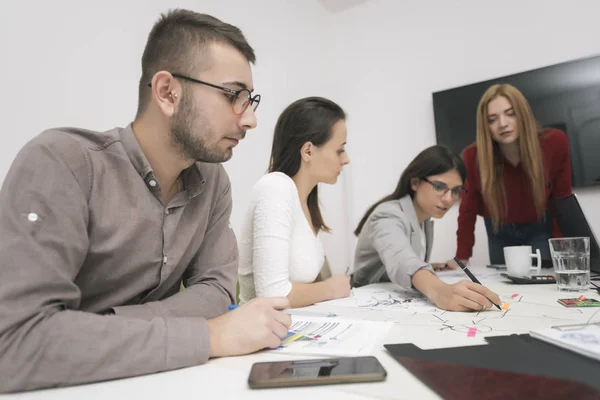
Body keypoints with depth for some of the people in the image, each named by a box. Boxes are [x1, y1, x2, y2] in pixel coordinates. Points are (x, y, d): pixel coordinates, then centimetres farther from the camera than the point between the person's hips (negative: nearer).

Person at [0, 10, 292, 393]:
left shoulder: (213, 180, -5)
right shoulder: (61, 162, -20)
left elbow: (216, 288, -6)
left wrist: (101, 331, -19)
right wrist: (211, 336, -29)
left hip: (152, 380, 5)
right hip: (58, 387, -4)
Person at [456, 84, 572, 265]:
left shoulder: (555, 143, -24)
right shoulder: (473, 156, -25)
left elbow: (562, 201, -12)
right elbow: (468, 211, -16)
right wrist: (461, 259, -17)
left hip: (541, 228, 0)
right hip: (499, 231, 1)